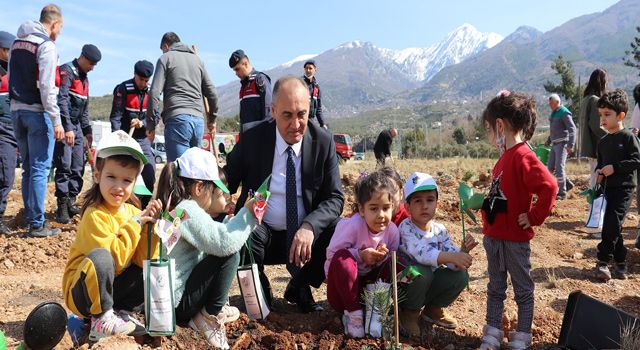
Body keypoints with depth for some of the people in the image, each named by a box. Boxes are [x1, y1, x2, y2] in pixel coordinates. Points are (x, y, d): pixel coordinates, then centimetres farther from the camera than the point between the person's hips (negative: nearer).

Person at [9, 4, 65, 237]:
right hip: (37, 113, -8)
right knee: (40, 169, -4)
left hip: (16, 111, 8)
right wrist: (56, 121, -17)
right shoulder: (47, 45, -11)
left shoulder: (17, 42, 15)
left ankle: (30, 218, 21)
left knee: (28, 167, 15)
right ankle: (37, 225, -1)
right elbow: (46, 87, -18)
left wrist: (16, 104, 18)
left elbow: (10, 78, 16)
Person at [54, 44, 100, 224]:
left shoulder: (84, 77, 20)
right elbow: (62, 100, -19)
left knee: (78, 167, 7)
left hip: (76, 125, 9)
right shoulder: (67, 71, -8)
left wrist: (87, 130, 22)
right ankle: (62, 206, -5)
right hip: (64, 125, -9)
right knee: (64, 166, -9)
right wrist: (67, 128, -24)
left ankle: (71, 202, 14)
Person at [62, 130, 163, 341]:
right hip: (83, 291, -6)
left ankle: (118, 313, -2)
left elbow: (144, 260, -7)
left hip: (112, 288, 6)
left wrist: (150, 225, -17)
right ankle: (101, 318, -15)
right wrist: (134, 223, -23)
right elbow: (115, 258, -28)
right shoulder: (95, 215, -20)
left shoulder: (132, 211, -2)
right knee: (100, 257, -34)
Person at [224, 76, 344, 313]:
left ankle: (299, 289, 4)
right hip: (260, 235, -1)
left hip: (306, 234, 2)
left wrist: (309, 227, -29)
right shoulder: (252, 139, -8)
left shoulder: (323, 143, -7)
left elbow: (335, 198, -8)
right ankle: (259, 291, 2)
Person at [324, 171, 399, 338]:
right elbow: (331, 253, -23)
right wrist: (360, 255, -32)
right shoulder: (353, 225, -25)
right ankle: (353, 312, -19)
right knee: (342, 258, -34)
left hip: (369, 281, 4)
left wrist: (384, 256, -25)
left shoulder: (392, 230, -11)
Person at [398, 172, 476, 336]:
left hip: (429, 284, 5)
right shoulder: (406, 228, -21)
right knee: (422, 272, -35)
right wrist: (453, 256, -48)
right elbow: (421, 254, -38)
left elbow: (453, 264, -11)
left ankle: (433, 309, 10)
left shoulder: (440, 230, -4)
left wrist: (463, 252, -32)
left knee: (461, 275, -14)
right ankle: (410, 312, -6)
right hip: (405, 281, -5)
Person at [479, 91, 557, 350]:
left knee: (523, 290, 10)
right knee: (495, 288, 17)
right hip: (493, 236, 9)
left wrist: (534, 217, -21)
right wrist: (483, 201, 11)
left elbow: (549, 187, -30)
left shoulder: (523, 157, -20)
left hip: (515, 239, -9)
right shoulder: (506, 156, 9)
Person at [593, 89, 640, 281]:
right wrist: (599, 171, 3)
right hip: (608, 187, 6)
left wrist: (615, 167, -19)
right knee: (612, 227, 8)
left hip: (623, 188, -6)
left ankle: (603, 261, -6)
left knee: (612, 223, -15)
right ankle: (621, 263, 19)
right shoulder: (603, 142, 13)